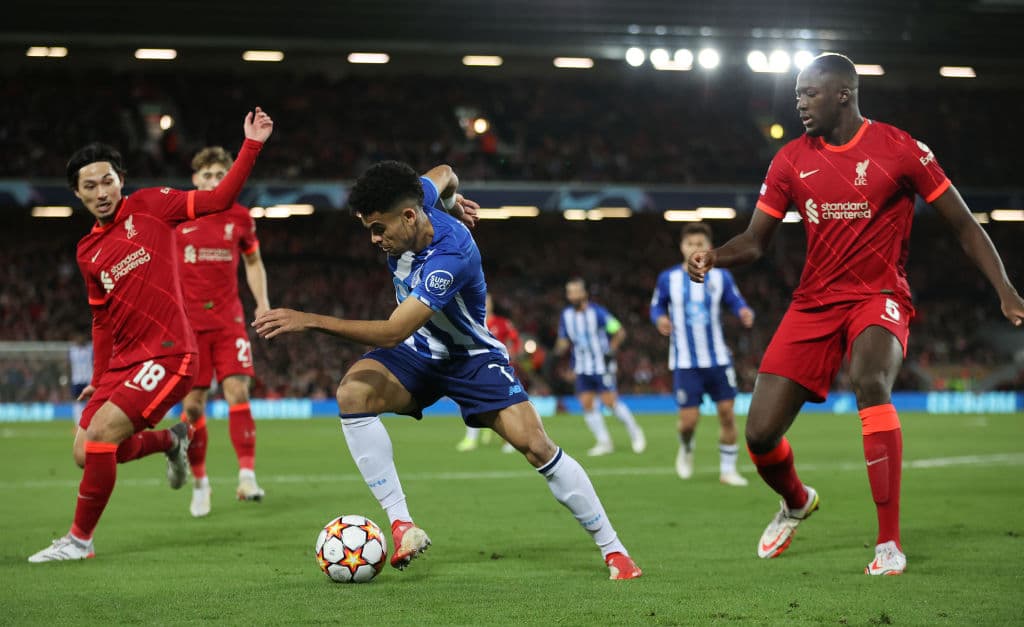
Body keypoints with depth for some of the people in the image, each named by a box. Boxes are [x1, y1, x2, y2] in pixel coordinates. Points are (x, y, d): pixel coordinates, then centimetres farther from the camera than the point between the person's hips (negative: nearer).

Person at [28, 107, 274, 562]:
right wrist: (98, 381, 20)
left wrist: (252, 145, -12)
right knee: (86, 453, 3)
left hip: (167, 354, -7)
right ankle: (171, 441, 30)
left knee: (102, 432, -19)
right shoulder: (88, 252, 14)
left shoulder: (149, 206, 0)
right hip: (122, 360, 7)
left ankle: (80, 539, -4)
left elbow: (219, 199, -4)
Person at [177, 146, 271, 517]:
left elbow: (253, 262, 18)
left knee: (238, 392, -15)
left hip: (228, 319, 1)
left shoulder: (240, 217, 5)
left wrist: (262, 302, 4)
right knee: (193, 403, 0)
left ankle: (247, 476, -17)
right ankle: (200, 483, 14)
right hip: (188, 320, -1)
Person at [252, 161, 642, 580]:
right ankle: (403, 526, -23)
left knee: (535, 446, -16)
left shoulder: (450, 258, -37)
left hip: (472, 356, -6)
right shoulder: (414, 198, -17)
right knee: (352, 392, -25)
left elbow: (393, 333, -41)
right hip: (417, 353, 6)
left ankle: (613, 549, 2)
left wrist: (310, 321, -45)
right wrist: (452, 199, 29)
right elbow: (443, 174, 9)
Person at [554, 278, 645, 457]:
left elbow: (619, 332, -8)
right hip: (582, 368, 5)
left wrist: (611, 351, -18)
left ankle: (635, 432, 11)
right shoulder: (566, 316, 3)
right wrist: (560, 349, -11)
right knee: (587, 403, -3)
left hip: (602, 366, -5)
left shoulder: (597, 312, -13)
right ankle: (604, 442, 6)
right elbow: (564, 341, 11)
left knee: (610, 401, -9)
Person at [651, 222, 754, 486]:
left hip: (718, 359, 1)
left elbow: (737, 303, 2)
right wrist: (660, 319, -15)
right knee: (689, 419, -5)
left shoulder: (721, 277, -1)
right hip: (685, 362, -1)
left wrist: (746, 314, -21)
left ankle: (727, 470, 13)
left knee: (727, 412, -1)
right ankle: (686, 449, 31)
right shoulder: (668, 279, -3)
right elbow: (656, 306, 8)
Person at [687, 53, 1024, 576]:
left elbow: (963, 225, -2)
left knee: (870, 381, -37)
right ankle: (796, 502, 34)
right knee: (760, 434, -5)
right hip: (814, 302, 4)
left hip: (879, 297, -4)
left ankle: (890, 543, -29)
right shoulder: (792, 160, 4)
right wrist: (712, 257, -13)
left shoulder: (900, 150, -7)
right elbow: (754, 241, 9)